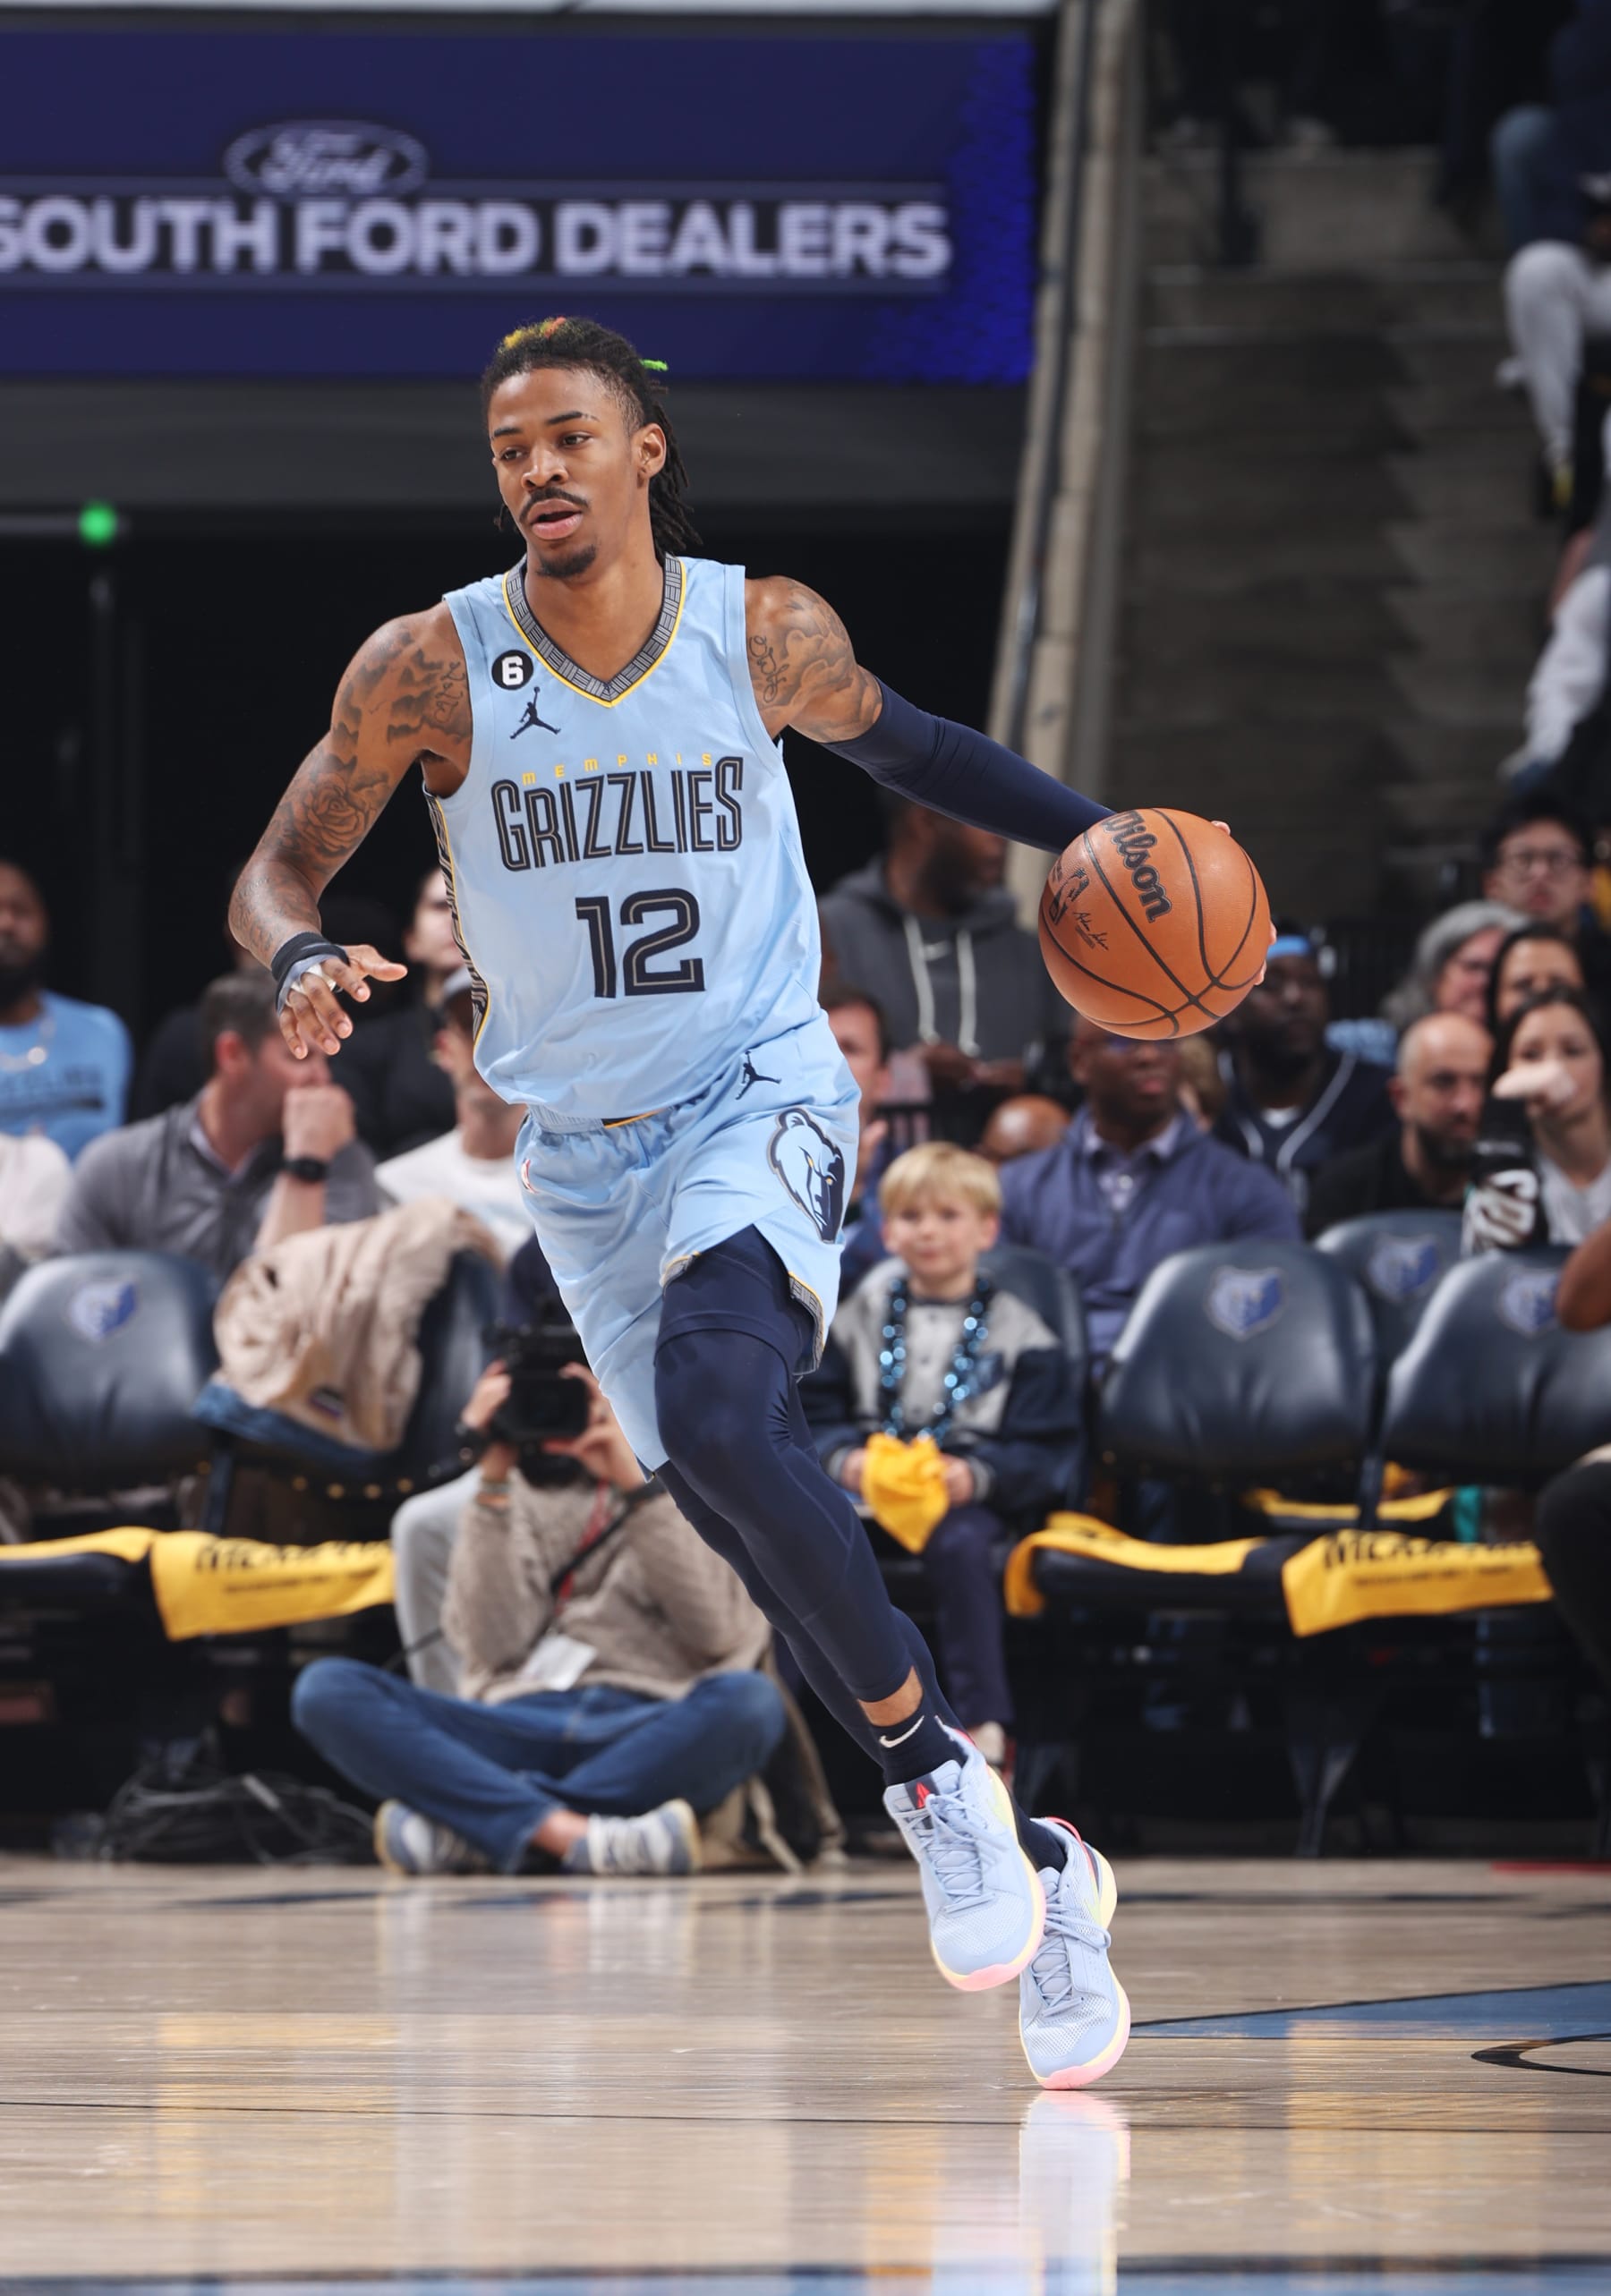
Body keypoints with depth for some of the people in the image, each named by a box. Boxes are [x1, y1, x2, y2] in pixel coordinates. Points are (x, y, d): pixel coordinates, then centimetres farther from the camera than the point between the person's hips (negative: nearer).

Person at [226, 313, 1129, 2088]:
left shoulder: (766, 636, -8)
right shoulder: (432, 668, -10)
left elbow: (890, 741, 13)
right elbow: (281, 866, -3)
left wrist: (1084, 835, 1)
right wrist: (304, 962, -25)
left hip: (760, 1099, -2)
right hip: (582, 1147, 2)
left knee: (718, 1415, -30)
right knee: (766, 1536, 4)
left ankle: (935, 1773, -14)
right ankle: (1033, 1872, 19)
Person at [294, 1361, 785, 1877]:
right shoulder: (534, 1490, 21)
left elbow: (713, 1627, -3)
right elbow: (493, 1644, 4)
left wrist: (636, 1484, -7)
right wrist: (493, 1483, -1)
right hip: (522, 1727, 2)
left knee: (749, 1701, -37)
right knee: (325, 1689, -22)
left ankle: (461, 1825, -38)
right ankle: (566, 1833, -42)